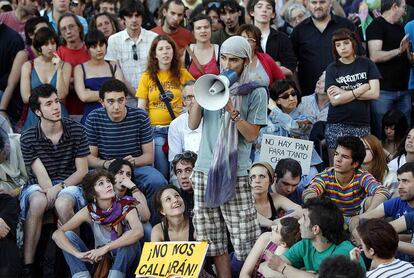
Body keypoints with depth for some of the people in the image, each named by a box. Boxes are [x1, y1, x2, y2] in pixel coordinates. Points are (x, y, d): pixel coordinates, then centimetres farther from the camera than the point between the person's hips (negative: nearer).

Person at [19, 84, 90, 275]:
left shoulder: (76, 131, -4)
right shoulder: (28, 138, -6)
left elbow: (82, 171, -2)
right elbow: (41, 175, -10)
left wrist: (59, 187, -18)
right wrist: (49, 192, -27)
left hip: (69, 183, 0)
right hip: (39, 187, 0)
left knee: (63, 204, -36)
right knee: (38, 202, -37)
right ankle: (27, 265, -31)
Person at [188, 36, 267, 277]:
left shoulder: (256, 93, 1)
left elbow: (252, 135, -5)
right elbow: (193, 124, 7)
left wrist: (232, 112, -17)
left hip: (235, 173, -4)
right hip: (205, 169, 4)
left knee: (246, 240, -7)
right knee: (213, 239, 5)